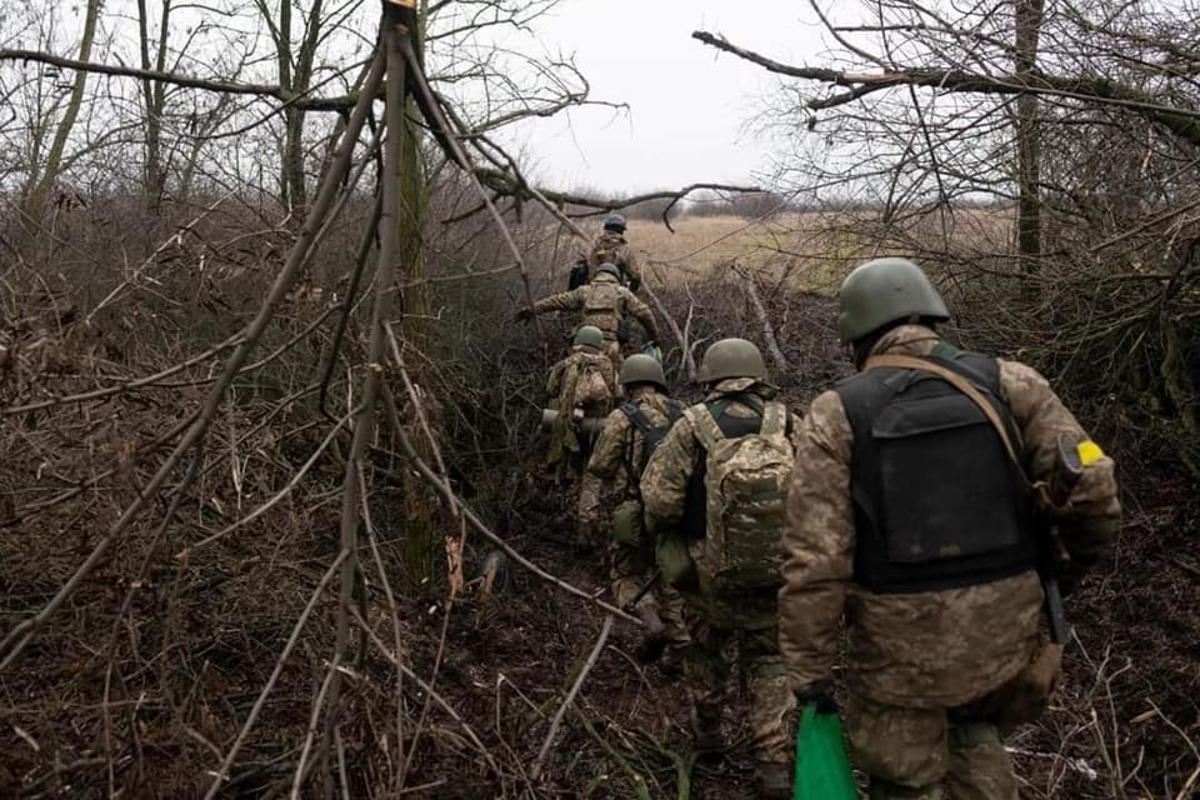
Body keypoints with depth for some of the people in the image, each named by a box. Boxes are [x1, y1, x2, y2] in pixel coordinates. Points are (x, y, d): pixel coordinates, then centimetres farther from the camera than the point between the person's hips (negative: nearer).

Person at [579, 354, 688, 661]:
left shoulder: (621, 419, -9)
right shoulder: (683, 416, 3)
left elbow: (598, 471, -10)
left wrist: (587, 516, -4)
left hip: (634, 517, -4)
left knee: (626, 575, 15)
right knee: (670, 579, 17)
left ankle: (652, 623, -7)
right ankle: (680, 647, 14)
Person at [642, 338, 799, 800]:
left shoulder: (693, 425, -9)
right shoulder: (788, 424, -1)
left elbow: (658, 498, -13)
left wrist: (663, 532, 7)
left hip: (712, 570, -1)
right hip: (777, 568, 1)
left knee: (707, 644, 23)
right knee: (768, 658, 14)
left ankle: (707, 727, 40)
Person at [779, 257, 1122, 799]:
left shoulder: (836, 415, -7)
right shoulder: (1007, 383, -2)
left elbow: (814, 559, -13)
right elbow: (1089, 481, -8)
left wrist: (809, 669, -5)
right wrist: (1086, 551, 13)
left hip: (901, 642, -2)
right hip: (1005, 629, 3)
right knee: (974, 734, 31)